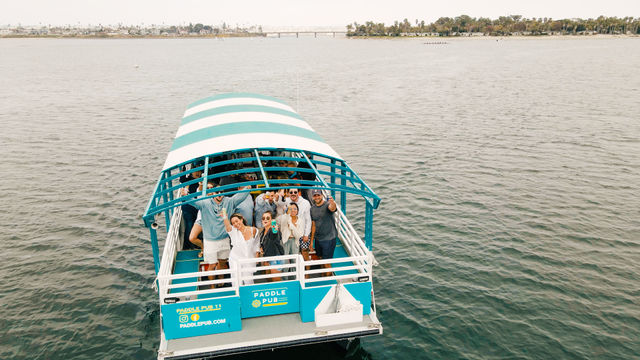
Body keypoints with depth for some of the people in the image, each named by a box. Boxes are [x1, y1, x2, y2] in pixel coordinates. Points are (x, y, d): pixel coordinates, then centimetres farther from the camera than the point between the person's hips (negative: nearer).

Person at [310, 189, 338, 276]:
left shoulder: (327, 205, -14)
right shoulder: (312, 208, 6)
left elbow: (332, 208, -39)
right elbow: (313, 225, 12)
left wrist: (332, 203, -64)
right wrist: (311, 241, 14)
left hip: (329, 239, -6)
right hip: (318, 239, 6)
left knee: (327, 263, -1)